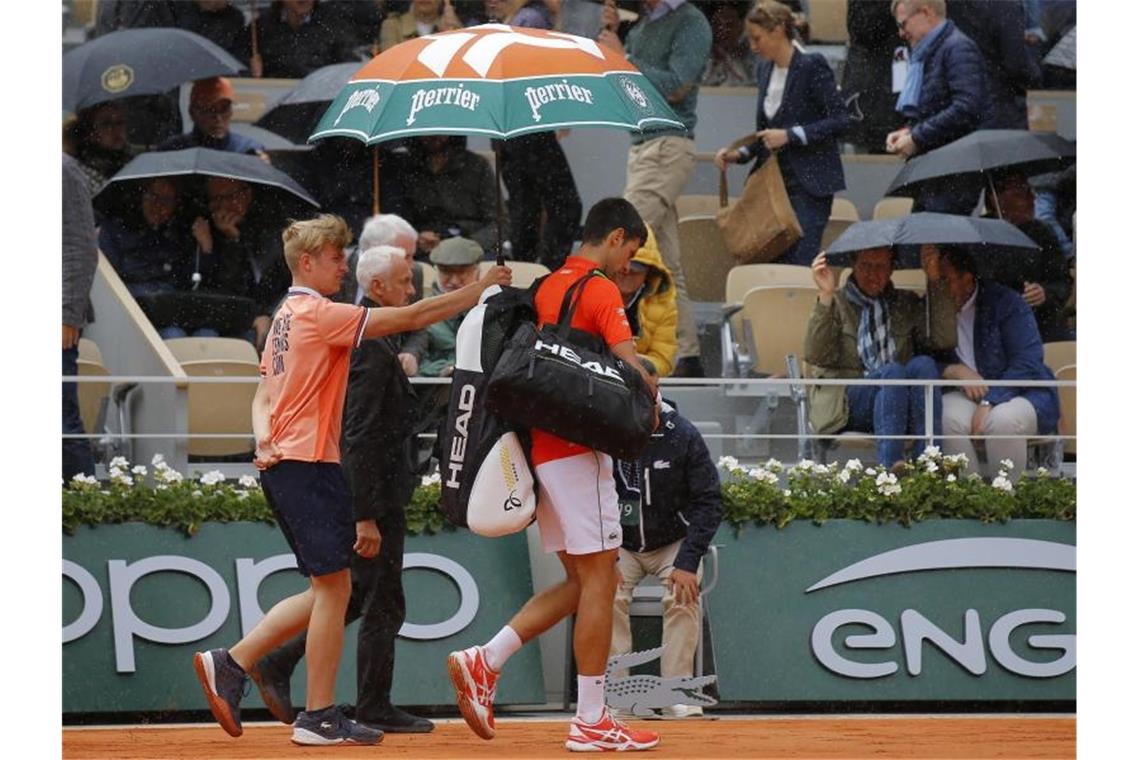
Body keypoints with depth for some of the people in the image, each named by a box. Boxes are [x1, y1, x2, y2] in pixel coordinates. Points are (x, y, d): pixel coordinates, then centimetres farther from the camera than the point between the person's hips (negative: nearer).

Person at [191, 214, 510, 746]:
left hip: (284, 464, 10)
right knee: (333, 587, -6)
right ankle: (319, 718, -4)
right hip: (309, 464, -10)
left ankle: (230, 665, 9)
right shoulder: (318, 313, -11)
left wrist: (265, 440, 0)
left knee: (328, 590, 12)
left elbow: (264, 397, 19)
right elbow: (410, 318, -13)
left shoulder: (287, 316, 18)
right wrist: (477, 292, -7)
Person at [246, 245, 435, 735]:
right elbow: (361, 437, -23)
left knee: (360, 593, 16)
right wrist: (365, 516, -24)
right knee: (381, 602, -1)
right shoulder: (373, 347, -19)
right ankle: (374, 709, 6)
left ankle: (276, 663, 12)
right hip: (374, 493, -10)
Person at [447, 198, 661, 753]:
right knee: (599, 578, -3)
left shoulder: (545, 289, 16)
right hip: (577, 450, -8)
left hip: (538, 448, 8)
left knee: (580, 582, 14)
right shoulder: (600, 290, -9)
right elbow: (629, 364, -21)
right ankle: (591, 721, -3)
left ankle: (485, 661, 3)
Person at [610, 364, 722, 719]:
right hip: (619, 544, 0)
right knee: (608, 594, -27)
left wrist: (687, 562, -24)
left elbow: (708, 503, -14)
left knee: (684, 594, -28)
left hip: (674, 542, 0)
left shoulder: (683, 436, -16)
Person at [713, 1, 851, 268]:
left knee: (798, 264, -14)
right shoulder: (765, 71, 13)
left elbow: (840, 121, -14)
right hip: (774, 182, 7)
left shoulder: (812, 66, -10)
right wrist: (740, 154, 5)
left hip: (810, 184, -7)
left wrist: (789, 135, -20)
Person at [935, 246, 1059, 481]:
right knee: (947, 417, -32)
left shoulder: (1005, 302, -6)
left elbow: (1028, 363, -13)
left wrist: (989, 403, -24)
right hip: (967, 396, 3)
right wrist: (955, 371, -16)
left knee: (1002, 419, -37)